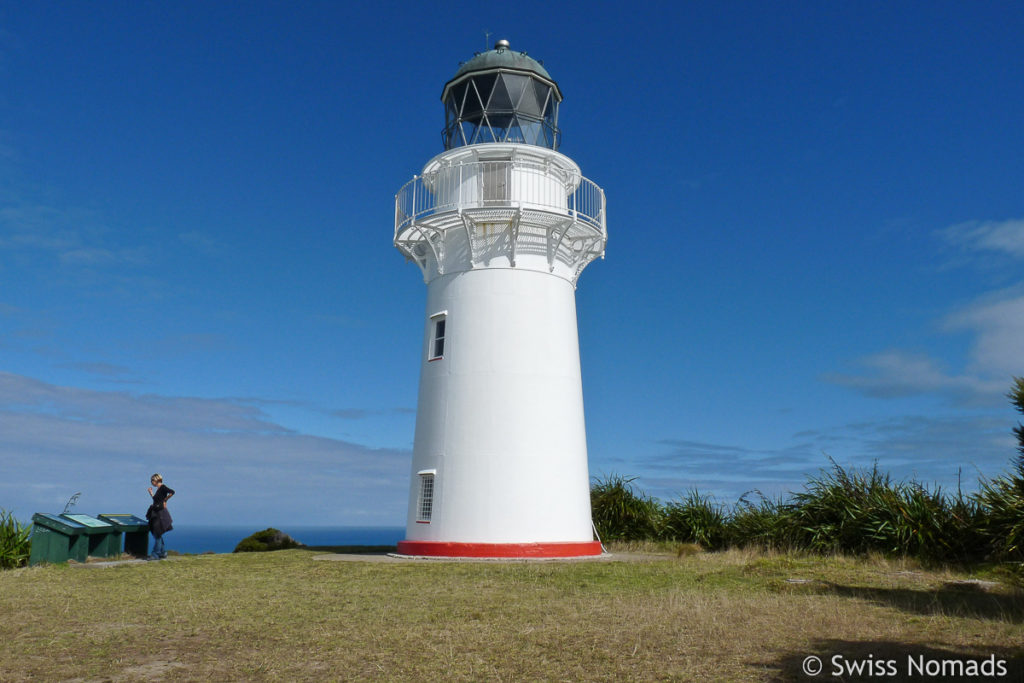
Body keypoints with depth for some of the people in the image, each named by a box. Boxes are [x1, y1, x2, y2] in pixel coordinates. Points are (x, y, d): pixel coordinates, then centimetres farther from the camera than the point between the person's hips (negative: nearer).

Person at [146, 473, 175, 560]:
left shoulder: (162, 487, -12)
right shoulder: (158, 489, 14)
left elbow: (172, 492, -29)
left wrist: (165, 500, -18)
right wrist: (151, 493, 19)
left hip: (161, 513, -10)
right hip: (156, 514, 10)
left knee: (157, 535, -5)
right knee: (156, 534, 14)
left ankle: (156, 554, 0)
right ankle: (163, 552, 22)